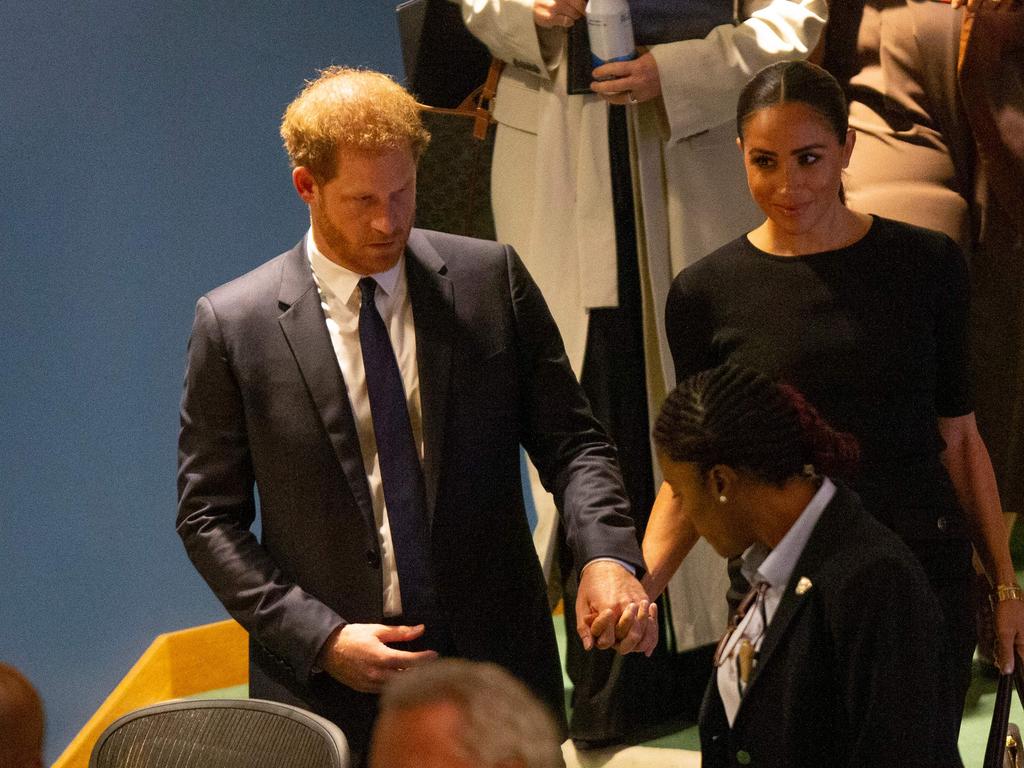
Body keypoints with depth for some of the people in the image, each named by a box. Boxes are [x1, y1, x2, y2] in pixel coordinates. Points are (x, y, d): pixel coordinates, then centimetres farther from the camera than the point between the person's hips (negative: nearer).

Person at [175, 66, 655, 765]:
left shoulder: (492, 280, 0)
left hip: (496, 661, 2)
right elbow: (209, 517, -2)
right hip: (328, 688, -2)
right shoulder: (233, 325, -5)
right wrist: (320, 638, -13)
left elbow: (570, 441, 0)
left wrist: (608, 555, -19)